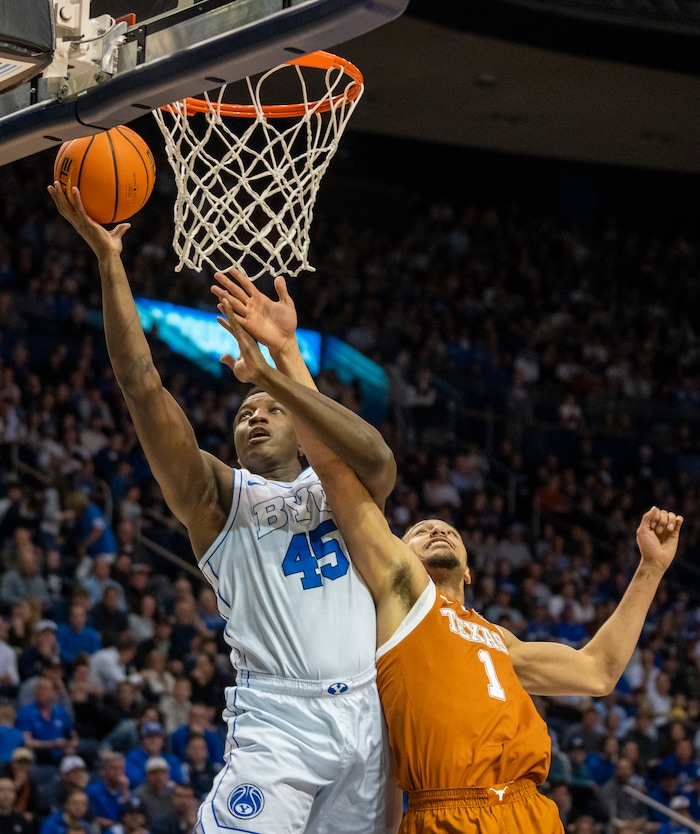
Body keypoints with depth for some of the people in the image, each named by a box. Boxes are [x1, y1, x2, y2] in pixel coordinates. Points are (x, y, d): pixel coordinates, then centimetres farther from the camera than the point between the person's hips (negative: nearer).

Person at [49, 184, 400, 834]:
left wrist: (288, 361, -16)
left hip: (364, 713, 3)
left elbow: (378, 463, -10)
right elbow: (143, 388, -2)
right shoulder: (219, 497, 9)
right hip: (277, 716, -3)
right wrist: (109, 261, -9)